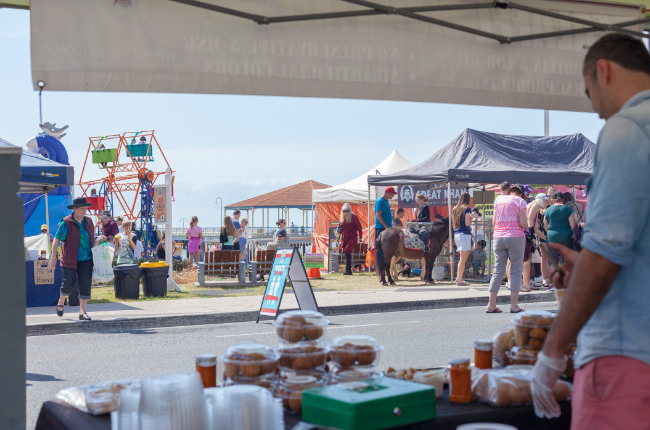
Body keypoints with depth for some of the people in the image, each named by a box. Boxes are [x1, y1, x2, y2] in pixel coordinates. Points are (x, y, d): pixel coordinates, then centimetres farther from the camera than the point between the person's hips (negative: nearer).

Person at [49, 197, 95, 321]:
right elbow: (56, 240, -5)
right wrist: (54, 257, -7)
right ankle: (61, 303, 28)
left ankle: (82, 311, 0)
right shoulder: (66, 223, -6)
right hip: (70, 260, -4)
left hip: (86, 260, 4)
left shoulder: (88, 221, 11)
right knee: (69, 283, -3)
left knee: (85, 285, -4)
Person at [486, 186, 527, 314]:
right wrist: (526, 225, 16)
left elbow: (494, 223, 13)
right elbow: (523, 224, -6)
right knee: (516, 271, 1)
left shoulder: (498, 199, 15)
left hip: (498, 237, 4)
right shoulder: (520, 201, 2)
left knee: (498, 270, 7)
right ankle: (514, 305, -2)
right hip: (515, 236, -4)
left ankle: (491, 304, 2)